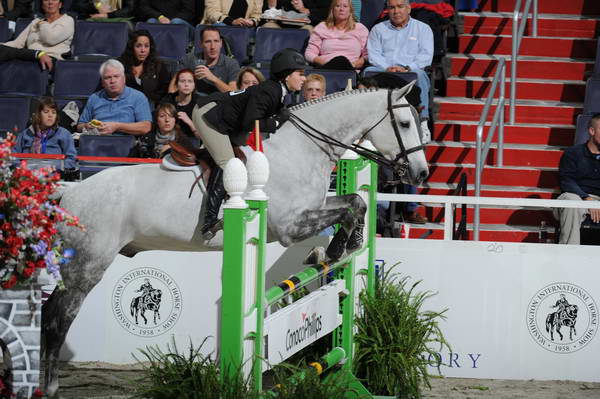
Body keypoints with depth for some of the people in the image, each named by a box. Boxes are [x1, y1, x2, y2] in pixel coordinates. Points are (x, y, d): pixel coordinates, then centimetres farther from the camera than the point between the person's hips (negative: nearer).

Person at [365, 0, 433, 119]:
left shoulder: (423, 28, 18)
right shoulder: (378, 29, 23)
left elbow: (426, 55, 4)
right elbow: (373, 54, 8)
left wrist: (407, 68, -13)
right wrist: (387, 68, -12)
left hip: (410, 70, -1)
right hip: (384, 71, 1)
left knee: (419, 74, -36)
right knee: (368, 71, -30)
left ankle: (422, 120, -43)